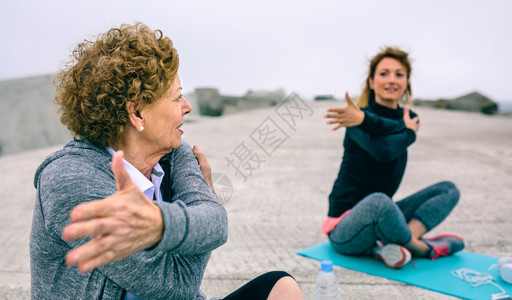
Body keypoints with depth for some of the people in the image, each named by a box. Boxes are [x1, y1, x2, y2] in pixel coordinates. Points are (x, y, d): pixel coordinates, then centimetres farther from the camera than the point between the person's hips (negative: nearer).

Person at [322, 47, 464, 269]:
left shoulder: (409, 118, 7)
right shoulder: (356, 117, -12)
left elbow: (396, 126, -18)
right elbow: (384, 150, -31)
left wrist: (365, 120, -34)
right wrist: (409, 133, -13)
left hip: (380, 218, 7)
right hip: (345, 227, -7)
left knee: (448, 189, 3)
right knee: (378, 201, -40)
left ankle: (390, 246, -19)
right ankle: (423, 248, -9)